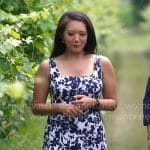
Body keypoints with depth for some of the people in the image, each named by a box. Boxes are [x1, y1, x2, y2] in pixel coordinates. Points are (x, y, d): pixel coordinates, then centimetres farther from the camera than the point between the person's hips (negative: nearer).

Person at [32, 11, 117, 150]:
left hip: (93, 138, 1)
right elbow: (36, 107, 5)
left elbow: (113, 103, 7)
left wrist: (93, 102, -11)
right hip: (58, 138, -1)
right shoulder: (47, 66, -1)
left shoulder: (103, 63, 1)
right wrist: (59, 107, -12)